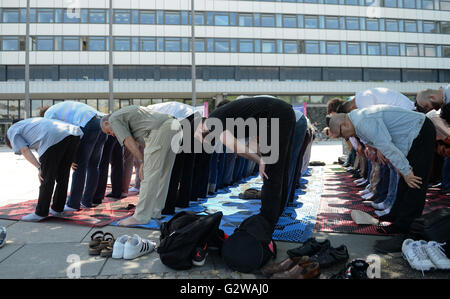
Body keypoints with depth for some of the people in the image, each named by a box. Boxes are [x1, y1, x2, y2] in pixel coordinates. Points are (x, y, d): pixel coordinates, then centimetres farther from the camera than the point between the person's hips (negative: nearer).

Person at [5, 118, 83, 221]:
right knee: (62, 174, 18)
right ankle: (57, 208, 27)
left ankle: (41, 212, 15)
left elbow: (24, 151, 5)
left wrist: (39, 169, -2)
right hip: (73, 135, 7)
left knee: (47, 178, 5)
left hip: (55, 138, -7)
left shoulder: (12, 132, 24)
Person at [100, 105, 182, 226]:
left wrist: (142, 162, -1)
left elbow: (129, 142, -2)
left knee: (150, 174, -7)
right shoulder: (128, 112, 37)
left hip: (160, 130, -10)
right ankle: (155, 211, 24)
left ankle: (141, 216, -1)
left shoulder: (113, 119, 10)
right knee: (163, 173, 14)